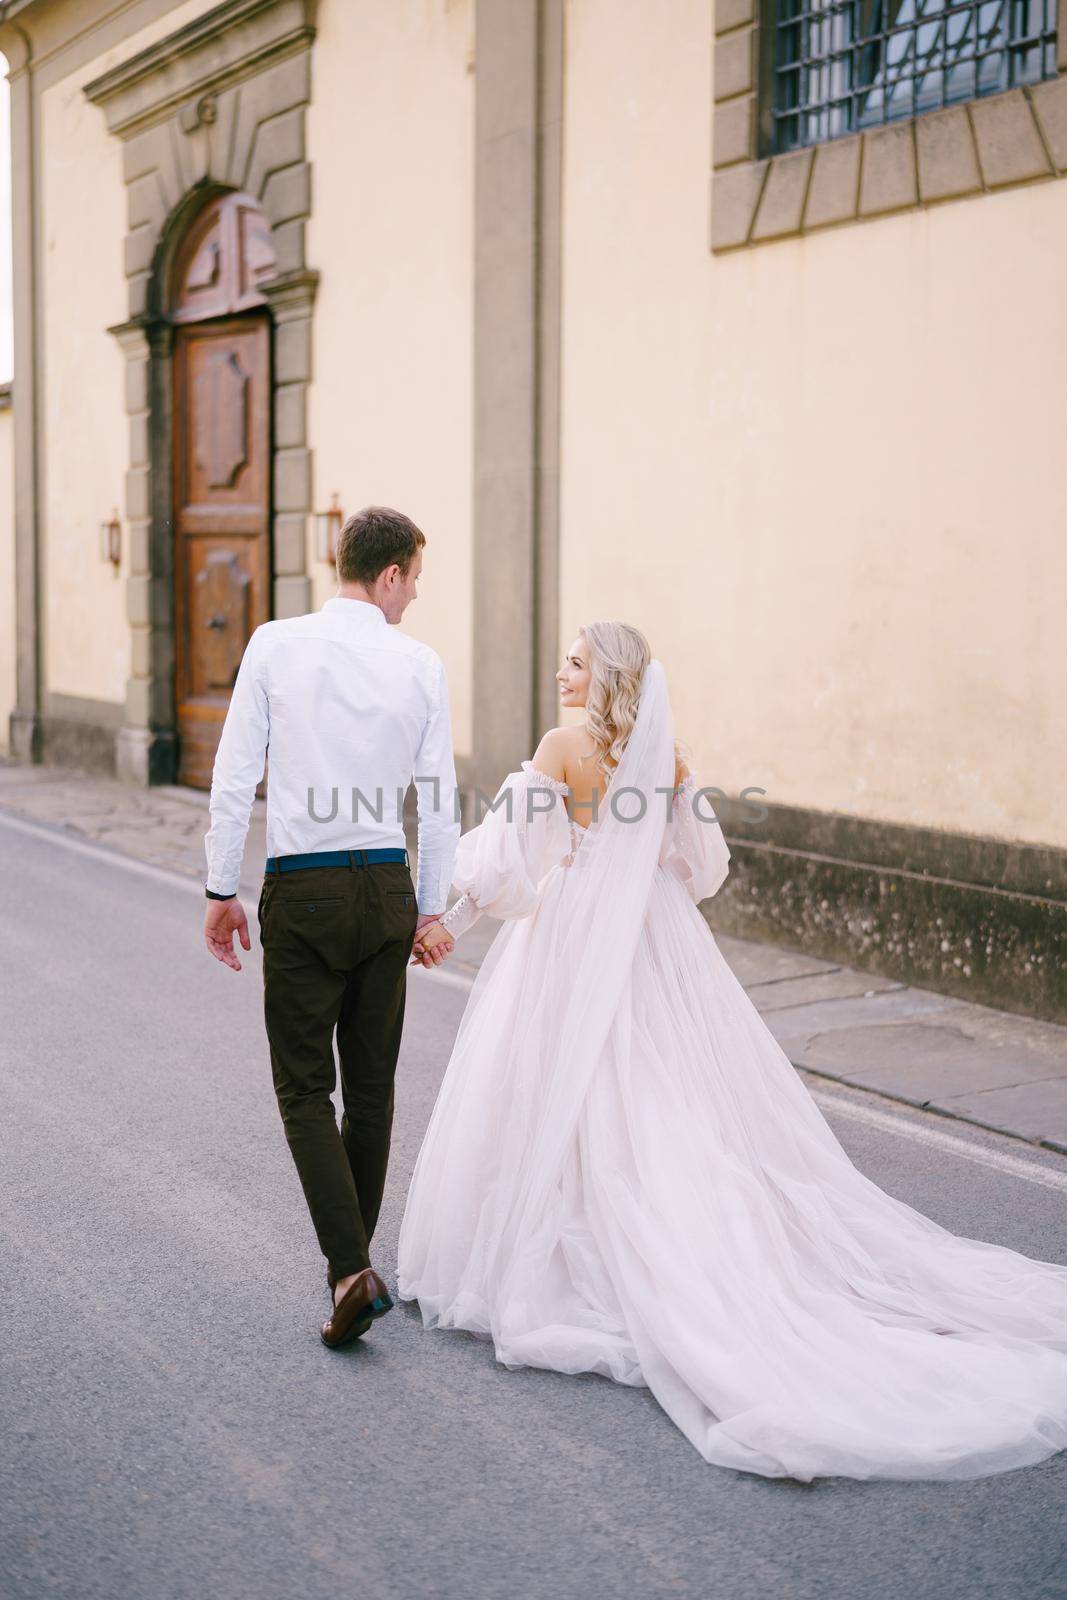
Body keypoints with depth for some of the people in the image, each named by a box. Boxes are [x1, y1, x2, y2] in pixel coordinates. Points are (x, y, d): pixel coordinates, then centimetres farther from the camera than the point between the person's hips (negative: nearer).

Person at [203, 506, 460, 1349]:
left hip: (302, 891, -2)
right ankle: (352, 1254, 29)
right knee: (372, 1084, 15)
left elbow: (235, 778, -6)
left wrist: (222, 891, 4)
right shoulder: (421, 663, -2)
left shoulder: (275, 645, -5)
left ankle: (353, 1270, -9)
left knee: (305, 1088, 4)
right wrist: (432, 908, 14)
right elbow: (439, 800, 2)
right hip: (387, 887, 2)